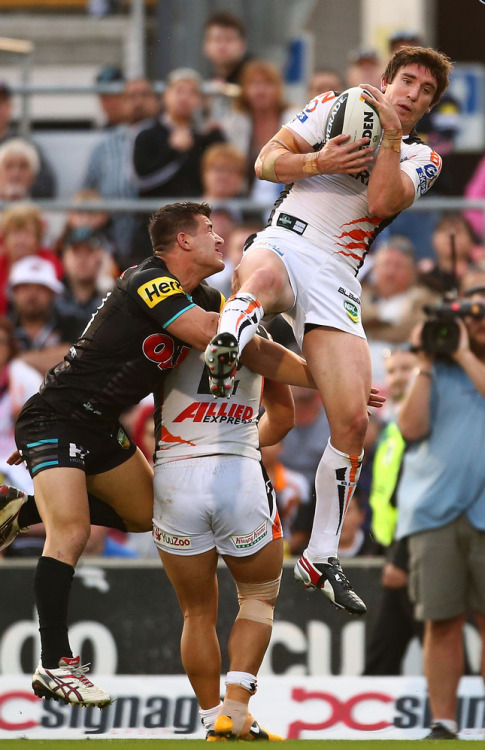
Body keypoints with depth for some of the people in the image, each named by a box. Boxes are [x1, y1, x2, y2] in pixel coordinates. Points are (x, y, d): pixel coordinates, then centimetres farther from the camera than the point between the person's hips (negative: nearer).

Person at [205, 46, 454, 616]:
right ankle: (223, 356, -75)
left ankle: (321, 558, 6)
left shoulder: (422, 159, 17)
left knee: (353, 422, -7)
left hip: (336, 276, 2)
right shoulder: (335, 108, 15)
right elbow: (266, 162, 8)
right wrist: (319, 162, -9)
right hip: (284, 242, -2)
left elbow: (382, 203, -4)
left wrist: (391, 136, -11)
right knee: (265, 276, -43)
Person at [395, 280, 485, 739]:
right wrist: (425, 365, 2)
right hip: (433, 511, 1)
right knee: (441, 622, -3)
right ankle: (442, 723, 1)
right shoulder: (436, 373, 17)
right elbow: (412, 427, 4)